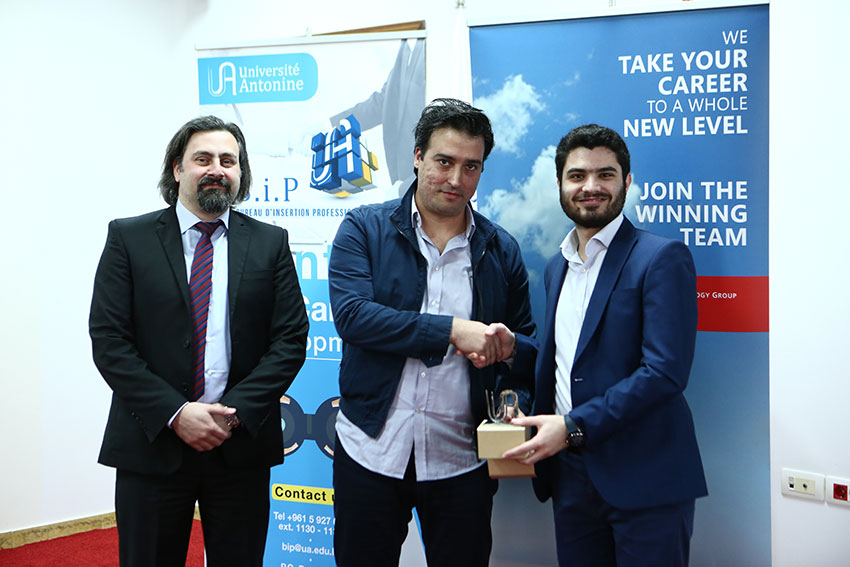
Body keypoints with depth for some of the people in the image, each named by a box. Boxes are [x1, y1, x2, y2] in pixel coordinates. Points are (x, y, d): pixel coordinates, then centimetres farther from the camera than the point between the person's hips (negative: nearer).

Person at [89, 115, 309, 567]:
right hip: (151, 443, -1)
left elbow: (290, 339, 0)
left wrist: (235, 411, -12)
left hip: (242, 447, 1)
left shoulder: (270, 243, 6)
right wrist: (175, 413, -14)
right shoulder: (129, 238, 2)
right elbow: (108, 340, -5)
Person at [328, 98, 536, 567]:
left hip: (462, 459, 1)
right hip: (371, 451, -1)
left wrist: (508, 348, -15)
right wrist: (453, 330, -22)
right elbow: (350, 315, -16)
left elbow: (531, 351, 10)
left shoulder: (501, 250, 6)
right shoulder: (364, 228, 0)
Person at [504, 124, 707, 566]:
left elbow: (665, 371, -18)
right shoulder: (557, 267, 15)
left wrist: (574, 426, -20)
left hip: (643, 479, -6)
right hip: (571, 475, 7)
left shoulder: (662, 257, -9)